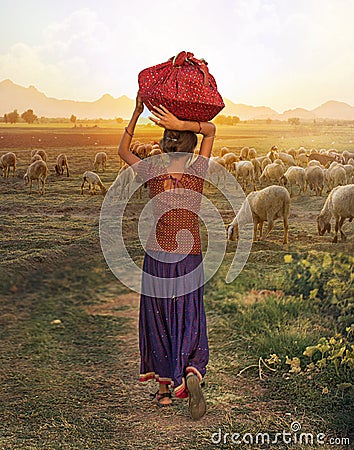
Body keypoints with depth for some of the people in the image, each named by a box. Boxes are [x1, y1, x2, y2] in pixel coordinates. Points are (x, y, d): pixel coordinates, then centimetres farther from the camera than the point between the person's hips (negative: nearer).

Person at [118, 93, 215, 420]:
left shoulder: (152, 171, -4)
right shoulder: (198, 170, -5)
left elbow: (122, 150, 15)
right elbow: (211, 129, 9)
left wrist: (137, 112, 13)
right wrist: (181, 124, -4)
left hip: (157, 258, 1)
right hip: (190, 260, 0)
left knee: (158, 320, 14)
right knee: (190, 322, 7)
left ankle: (164, 389, 23)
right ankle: (190, 375, -20)